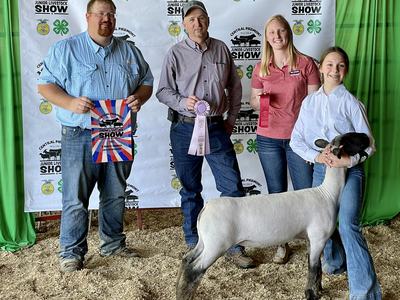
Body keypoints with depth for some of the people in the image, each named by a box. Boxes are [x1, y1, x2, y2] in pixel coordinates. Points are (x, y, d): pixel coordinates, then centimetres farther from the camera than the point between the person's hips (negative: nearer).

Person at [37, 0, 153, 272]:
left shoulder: (129, 51, 12)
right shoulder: (66, 49, 1)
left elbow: (147, 82, 17)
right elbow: (45, 84, -1)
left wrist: (139, 98, -6)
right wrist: (70, 103, -19)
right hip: (80, 137, -4)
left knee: (115, 195, 14)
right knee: (76, 198, -3)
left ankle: (113, 244, 29)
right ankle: (72, 253, 9)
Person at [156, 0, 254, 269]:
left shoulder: (221, 49, 6)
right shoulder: (176, 53, -1)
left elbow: (235, 86, 14)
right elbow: (163, 91, -1)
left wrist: (232, 118, 10)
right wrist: (184, 102, -18)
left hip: (216, 128, 2)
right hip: (185, 129, -1)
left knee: (233, 186, -2)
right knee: (190, 189, 9)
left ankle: (234, 246, 10)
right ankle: (194, 243, 25)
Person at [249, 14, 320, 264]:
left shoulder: (306, 63, -3)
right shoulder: (261, 68, 4)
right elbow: (253, 102, 12)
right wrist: (258, 100, -12)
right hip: (268, 138, 2)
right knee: (277, 194, 10)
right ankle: (282, 244, 24)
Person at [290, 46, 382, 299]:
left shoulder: (351, 103, -3)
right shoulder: (310, 102, 7)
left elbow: (368, 144, -3)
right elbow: (296, 140, 5)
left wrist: (348, 160, -20)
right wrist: (316, 156, -13)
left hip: (350, 170, -4)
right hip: (321, 169, 4)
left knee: (348, 225, -20)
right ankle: (336, 262, 41)